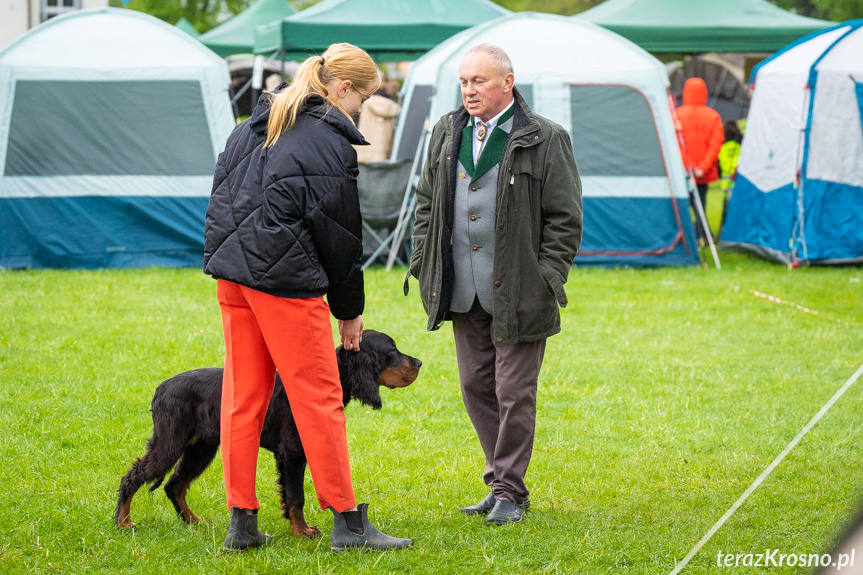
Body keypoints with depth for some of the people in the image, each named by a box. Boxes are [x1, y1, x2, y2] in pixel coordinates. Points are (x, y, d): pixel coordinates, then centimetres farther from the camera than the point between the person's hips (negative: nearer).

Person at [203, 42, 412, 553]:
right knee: (319, 398, -1)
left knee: (242, 395, 10)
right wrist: (349, 310, 5)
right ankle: (349, 523, 3)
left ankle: (242, 521, 13)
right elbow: (339, 232, -5)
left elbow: (222, 194, 16)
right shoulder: (331, 142, -9)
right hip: (286, 279, -8)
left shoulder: (256, 124, 14)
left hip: (231, 270, 8)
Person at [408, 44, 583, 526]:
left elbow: (565, 219, -5)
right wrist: (425, 265, 10)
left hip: (518, 295, -5)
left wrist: (546, 281, -11)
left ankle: (511, 491, 9)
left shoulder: (546, 140, -6)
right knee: (476, 386, 10)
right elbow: (426, 203, 18)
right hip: (464, 293, 6)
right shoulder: (447, 133, 10)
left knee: (514, 392, -1)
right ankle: (501, 482, 23)